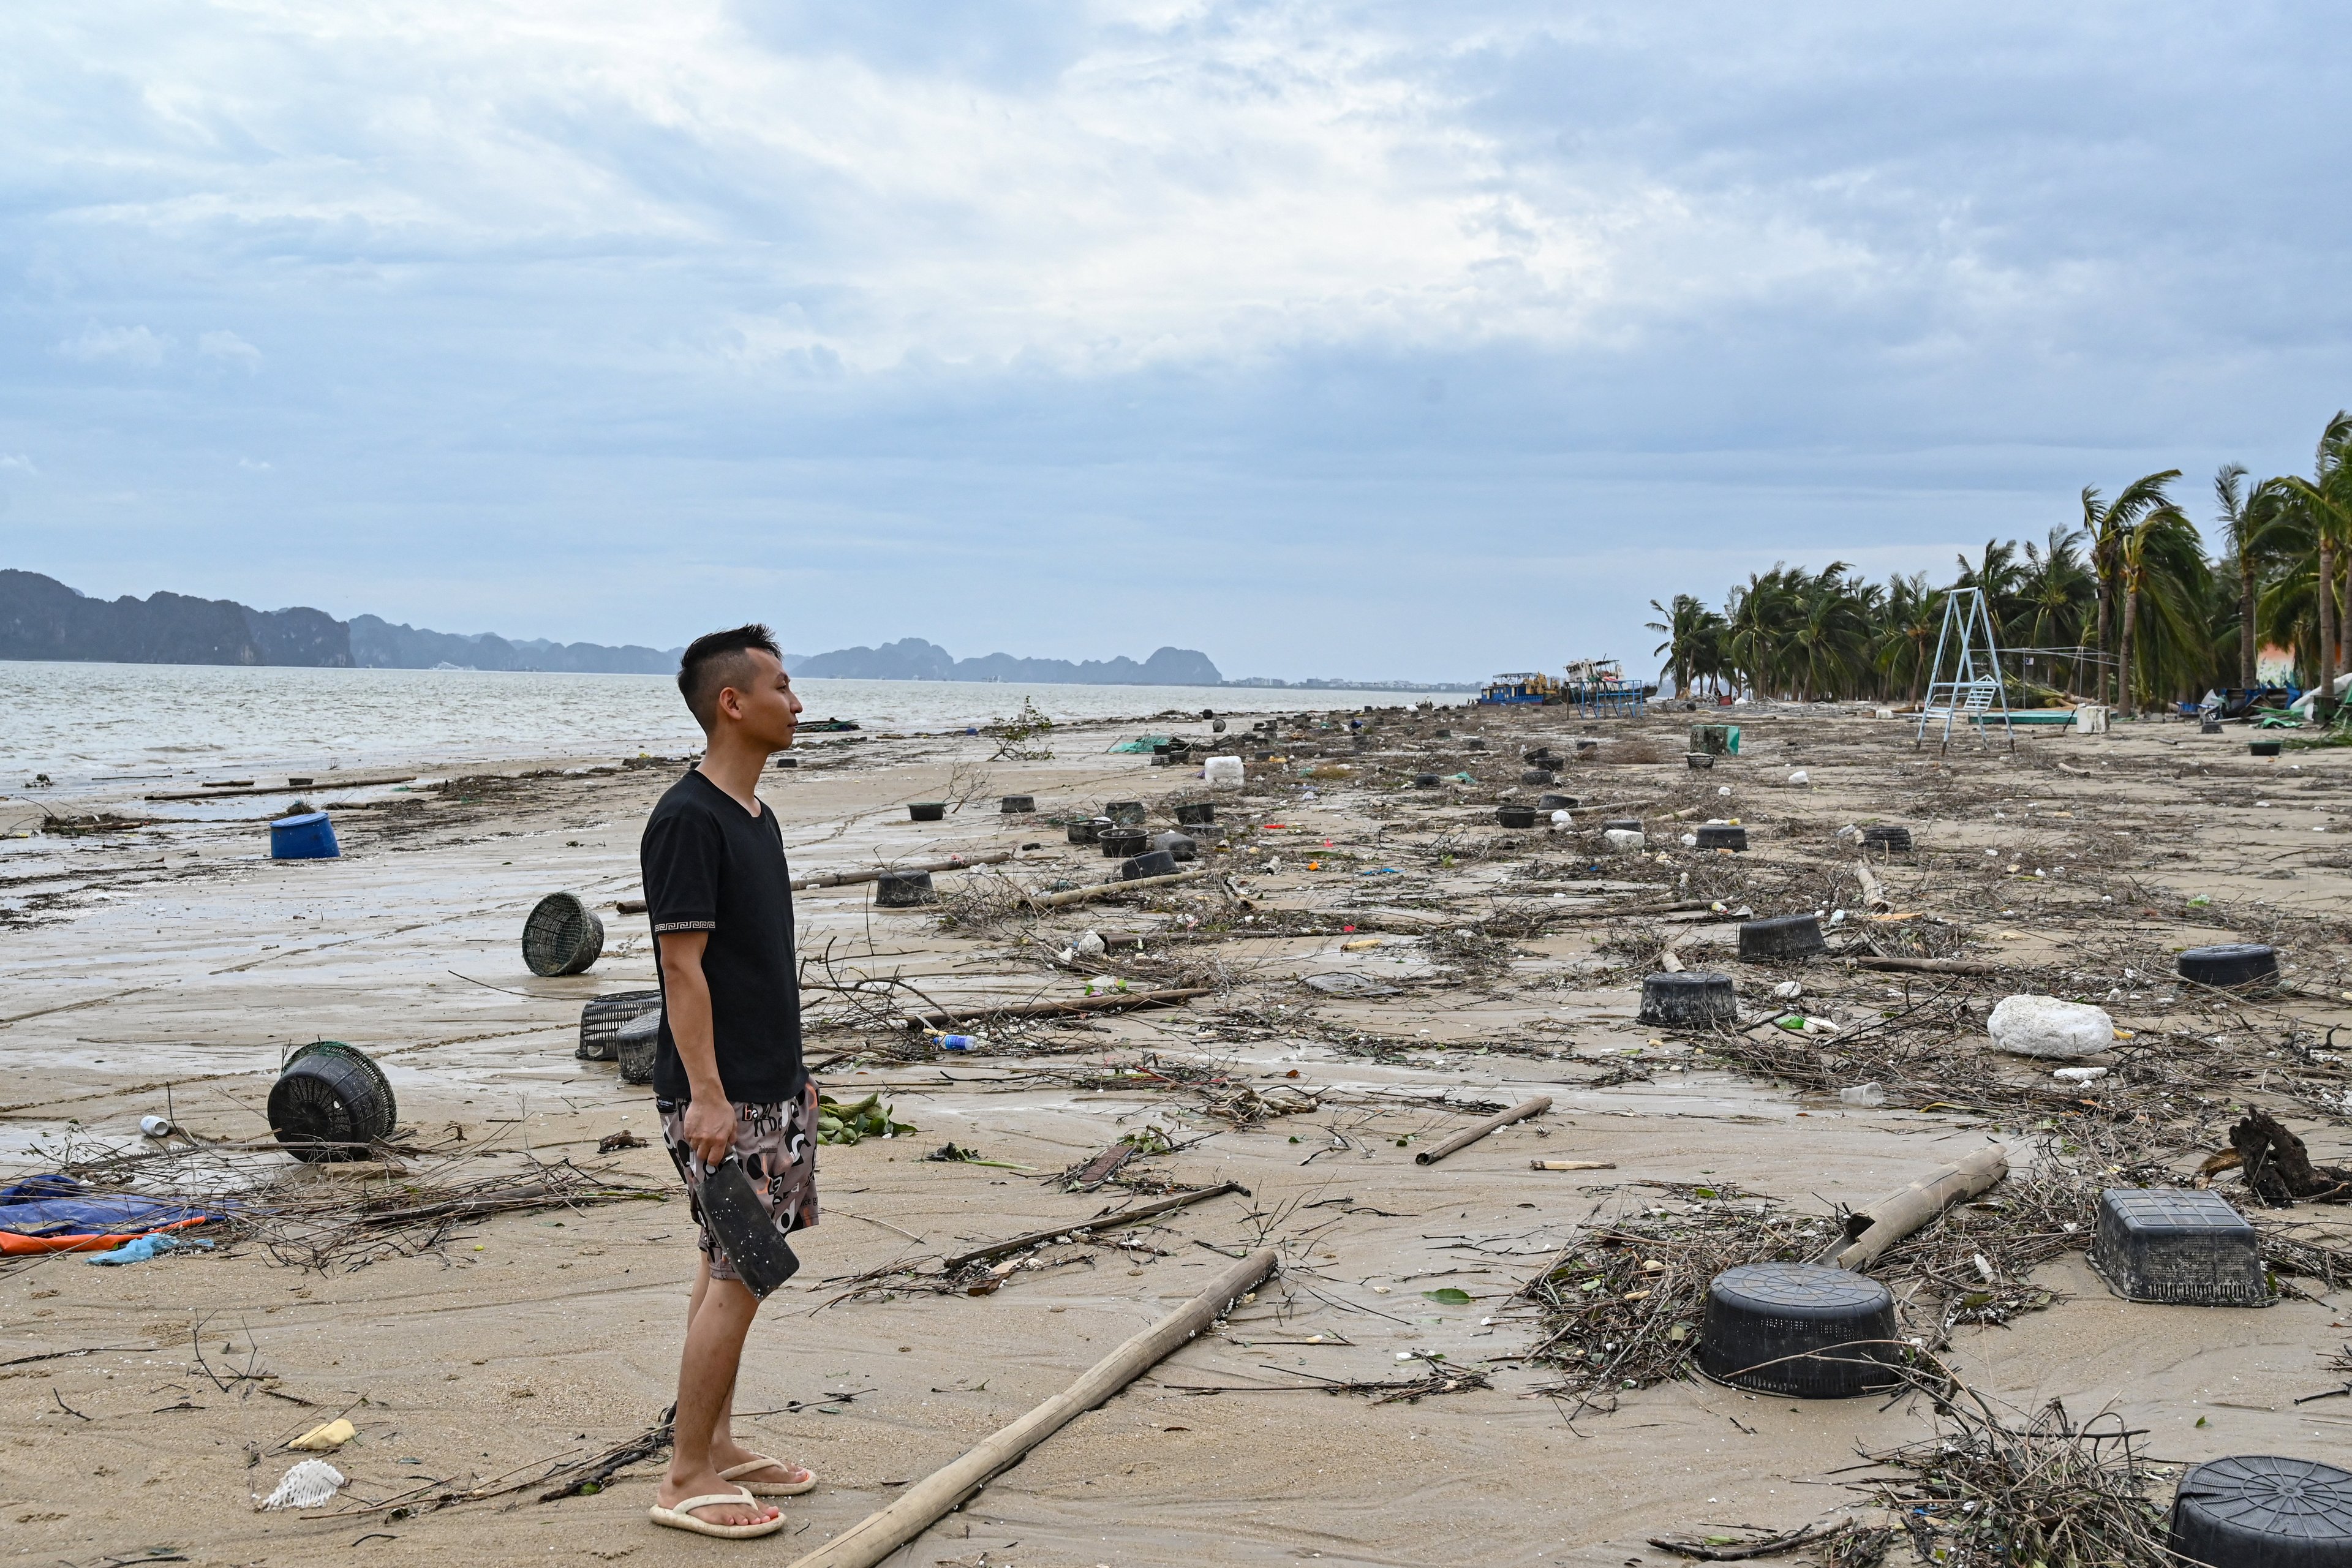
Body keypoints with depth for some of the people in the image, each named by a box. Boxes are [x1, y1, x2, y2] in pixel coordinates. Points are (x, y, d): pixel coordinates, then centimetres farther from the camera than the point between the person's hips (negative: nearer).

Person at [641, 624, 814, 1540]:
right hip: (721, 1097, -9)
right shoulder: (687, 819, -16)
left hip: (768, 1088, 9)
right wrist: (706, 1094, -22)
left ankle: (719, 1447, 25)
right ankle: (687, 1479, 4)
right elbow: (683, 963, -19)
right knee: (738, 1275, -6)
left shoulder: (756, 817, 13)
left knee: (730, 1269, 14)